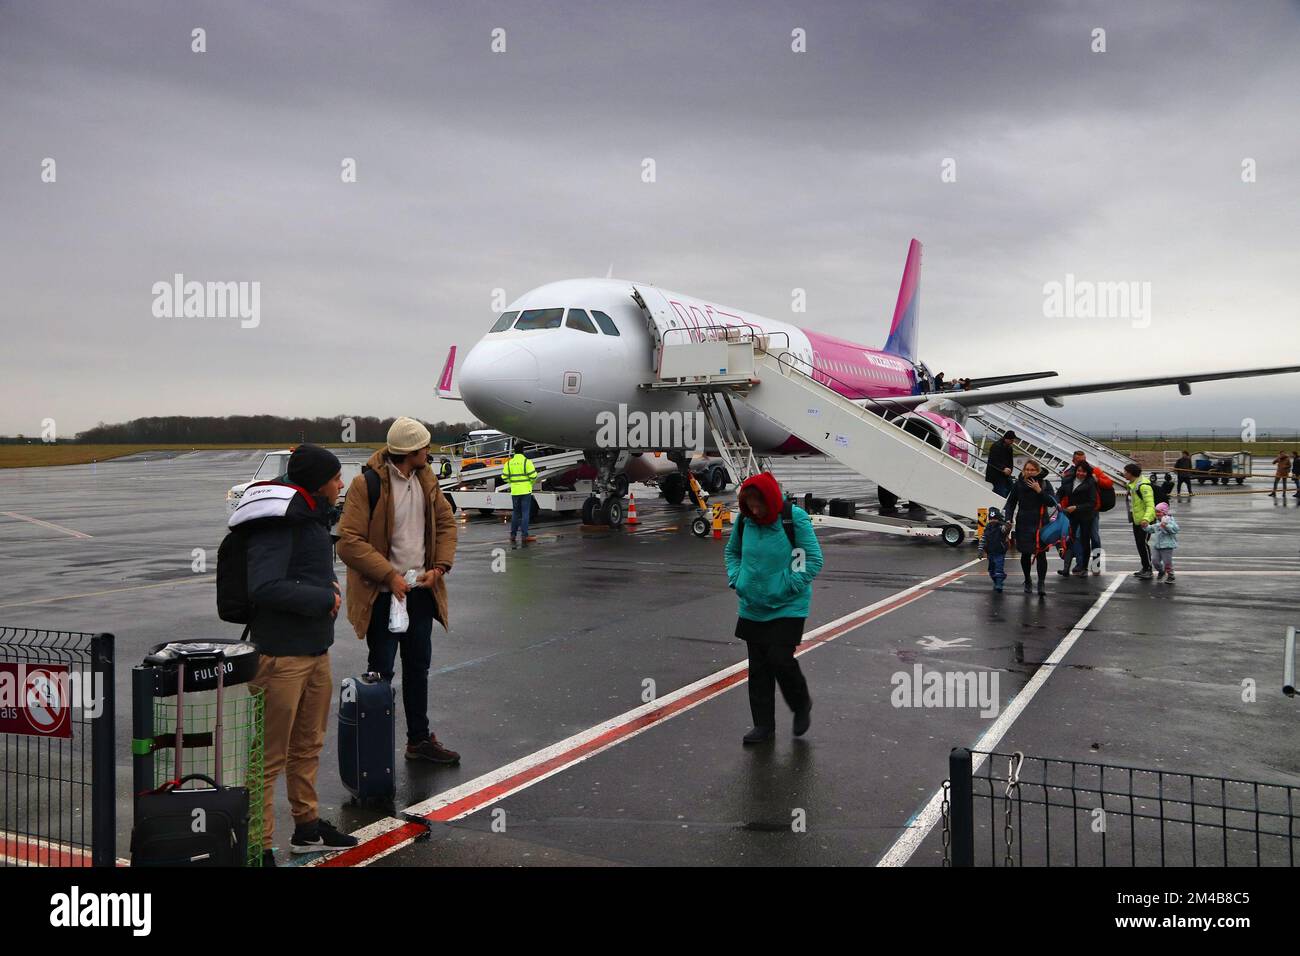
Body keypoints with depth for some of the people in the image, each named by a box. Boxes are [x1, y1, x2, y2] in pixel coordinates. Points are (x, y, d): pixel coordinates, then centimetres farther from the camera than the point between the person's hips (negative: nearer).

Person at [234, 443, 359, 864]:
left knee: (308, 746, 22)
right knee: (270, 756, 0)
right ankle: (259, 848, 10)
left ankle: (308, 827, 37)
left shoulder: (310, 514, 13)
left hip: (315, 651, 10)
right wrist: (324, 597, -18)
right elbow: (264, 587, -27)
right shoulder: (278, 521, -19)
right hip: (281, 655, -10)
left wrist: (327, 585, 7)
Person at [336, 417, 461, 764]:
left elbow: (446, 521, 13)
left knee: (418, 666, 17)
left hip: (421, 590, 7)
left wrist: (440, 567, -1)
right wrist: (389, 576, -22)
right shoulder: (367, 484, -17)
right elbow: (349, 541, -19)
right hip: (383, 593, -7)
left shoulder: (425, 479, 5)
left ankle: (420, 739, 31)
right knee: (381, 670, 3)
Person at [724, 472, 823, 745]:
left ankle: (802, 706, 20)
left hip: (788, 607, -4)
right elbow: (732, 551, 15)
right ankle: (763, 724, 22)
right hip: (752, 608, 5)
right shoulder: (744, 520, -2)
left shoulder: (794, 518, -15)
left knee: (780, 660, -9)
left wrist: (788, 586, -16)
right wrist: (735, 579, 0)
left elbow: (814, 559, -11)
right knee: (758, 667, 9)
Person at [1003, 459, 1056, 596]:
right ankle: (1027, 581, 26)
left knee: (1041, 554, -9)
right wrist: (1009, 519, -3)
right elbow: (1011, 503, 8)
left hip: (1041, 524, -1)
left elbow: (1052, 502, -8)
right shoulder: (1018, 484, 2)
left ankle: (1041, 583, -7)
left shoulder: (1045, 484, 0)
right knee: (1025, 554, 10)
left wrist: (1039, 491, -17)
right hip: (1023, 524, 1)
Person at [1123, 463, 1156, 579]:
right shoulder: (1132, 484, 9)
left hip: (1144, 521, -10)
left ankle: (1148, 569, -1)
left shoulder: (1143, 486, -22)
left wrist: (1146, 518, -43)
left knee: (1143, 543, -9)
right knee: (1139, 544, 14)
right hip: (1136, 520, 10)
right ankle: (1145, 568, 24)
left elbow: (1150, 505, -29)